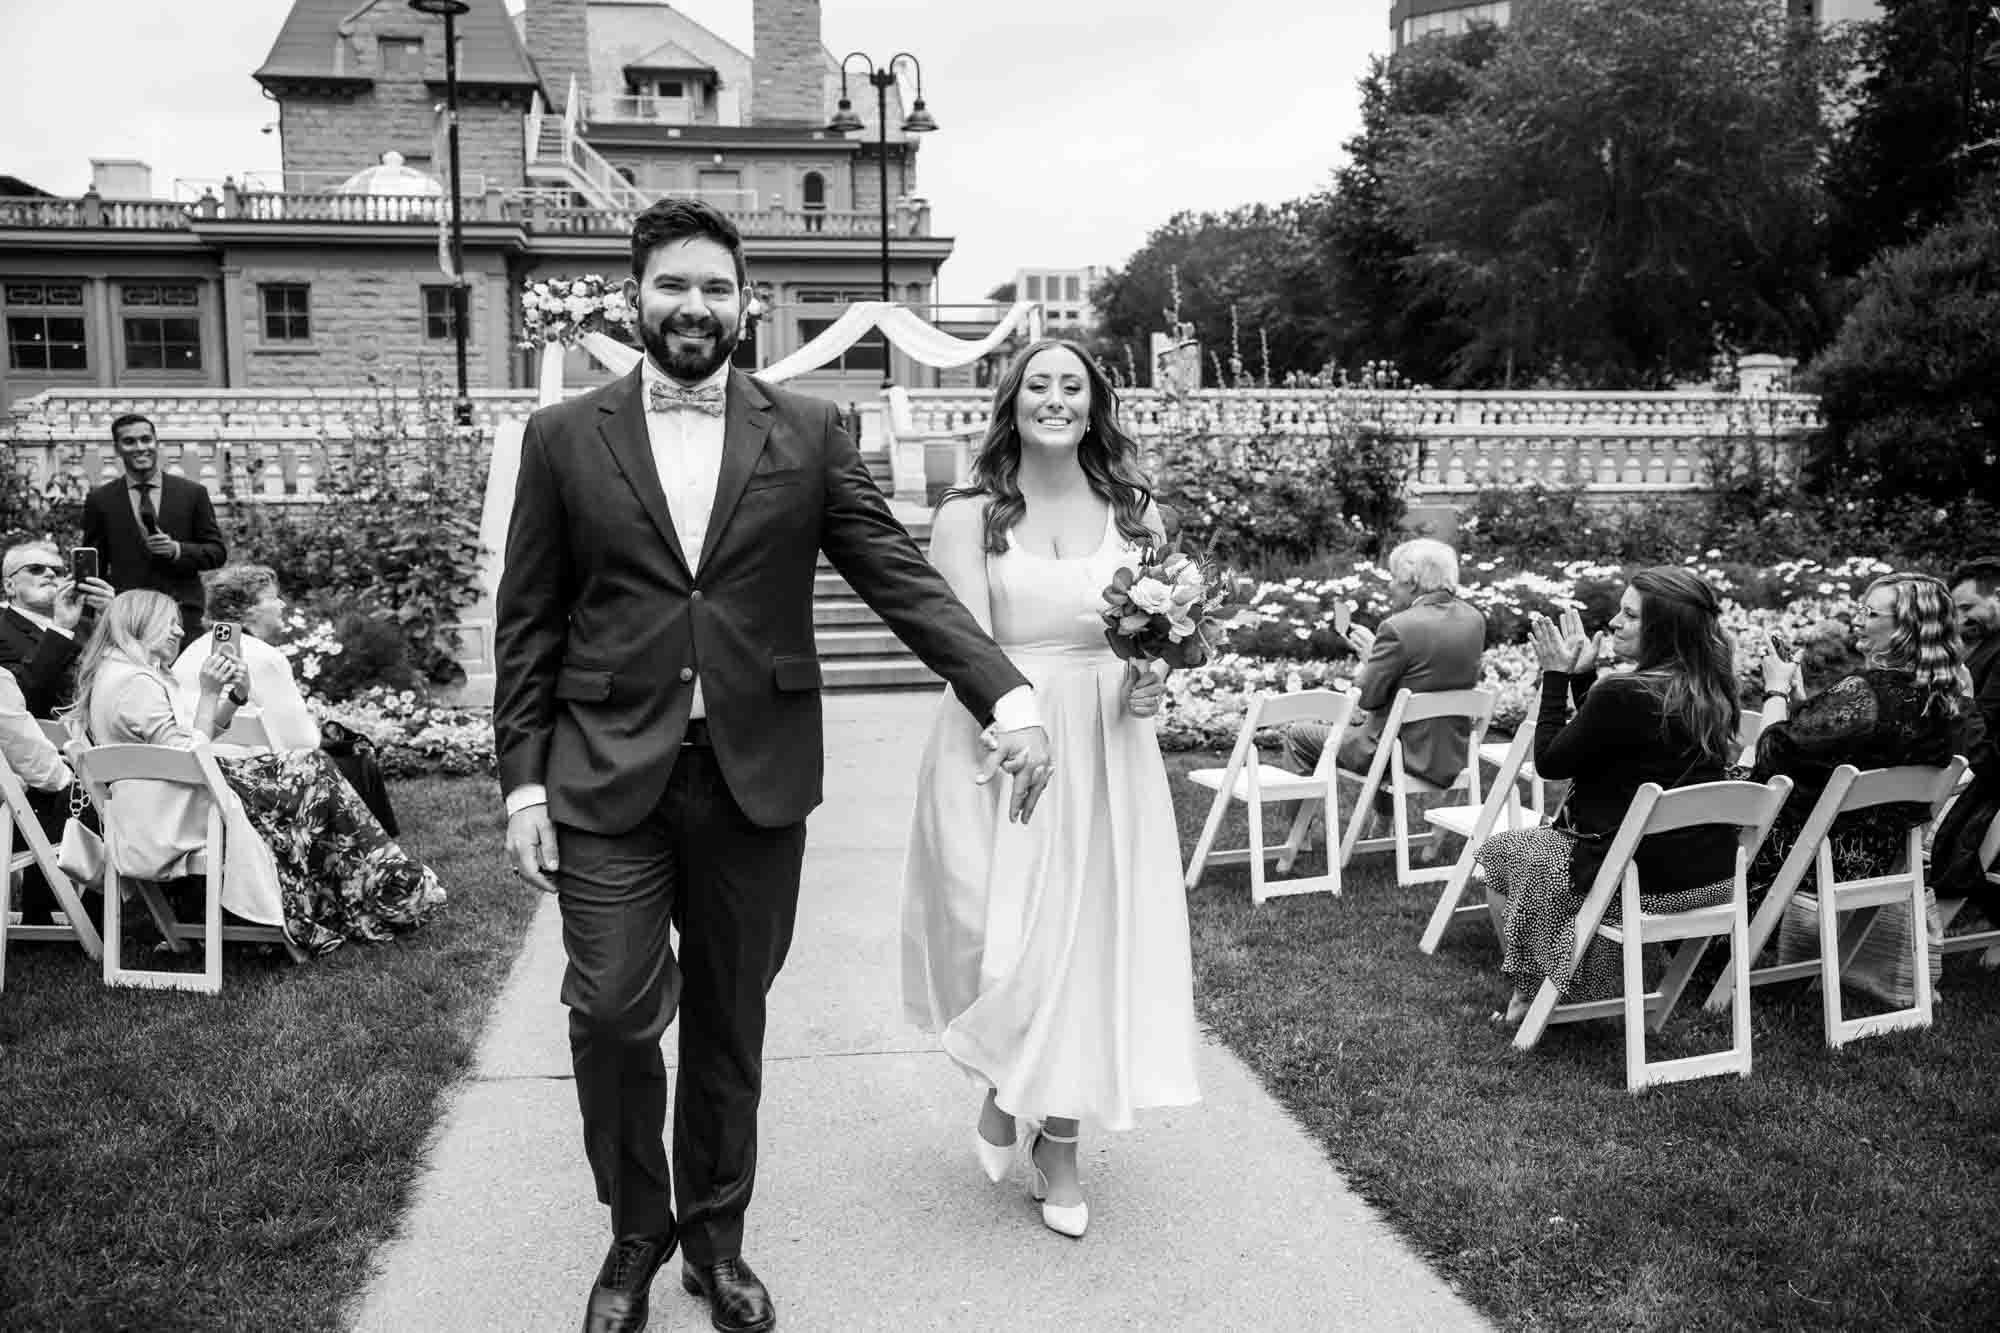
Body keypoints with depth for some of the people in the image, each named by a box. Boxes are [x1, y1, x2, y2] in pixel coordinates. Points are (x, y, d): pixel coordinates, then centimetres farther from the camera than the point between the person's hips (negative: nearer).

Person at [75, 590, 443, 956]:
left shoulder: (115, 674, 16)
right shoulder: (136, 682, -18)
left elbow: (196, 735, 16)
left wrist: (236, 695, 4)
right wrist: (207, 692, -15)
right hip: (173, 825, -10)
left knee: (311, 768, 6)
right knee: (312, 777, -6)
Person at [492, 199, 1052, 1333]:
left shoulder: (809, 433, 4)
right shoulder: (564, 438, 4)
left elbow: (900, 573, -3)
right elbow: (529, 623, 5)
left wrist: (1008, 693, -16)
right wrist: (524, 779, -1)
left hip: (757, 775, 1)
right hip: (608, 774, 0)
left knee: (731, 1022, 11)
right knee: (615, 1012, -4)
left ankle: (716, 1237, 32)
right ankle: (637, 1233, 23)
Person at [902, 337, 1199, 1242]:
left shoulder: (1135, 512, 7)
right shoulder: (970, 515, -2)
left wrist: (1153, 682, -12)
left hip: (1107, 751, 3)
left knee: (1095, 938, 7)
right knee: (1002, 939, -7)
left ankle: (1060, 1143, 27)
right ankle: (1003, 1082, 28)